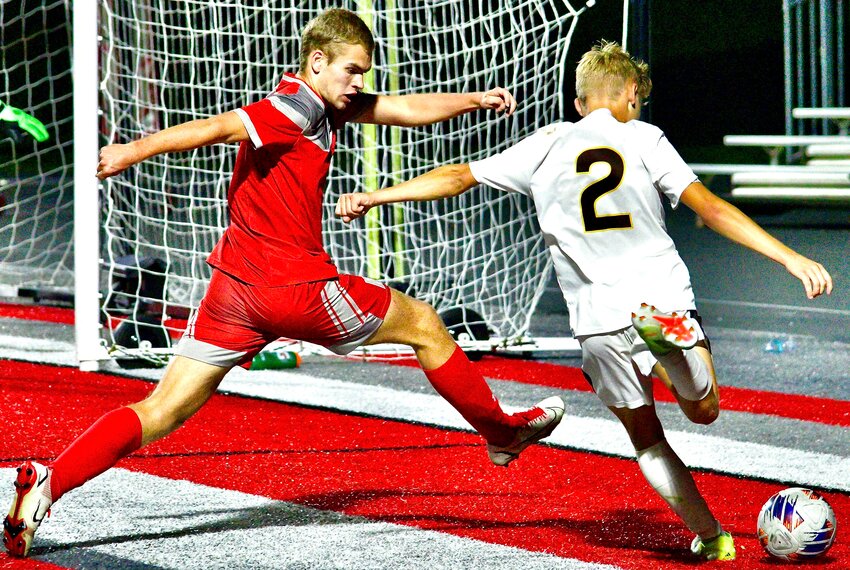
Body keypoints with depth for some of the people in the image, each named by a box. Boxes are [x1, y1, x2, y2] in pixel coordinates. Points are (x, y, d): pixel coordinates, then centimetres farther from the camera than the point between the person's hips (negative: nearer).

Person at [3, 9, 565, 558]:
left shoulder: (329, 104, 16)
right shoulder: (299, 108, -13)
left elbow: (409, 108, 23)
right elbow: (218, 127, -25)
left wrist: (474, 100, 16)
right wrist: (138, 149, -35)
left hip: (234, 286, 9)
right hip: (296, 286, -9)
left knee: (163, 410, 2)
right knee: (424, 324, 13)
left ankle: (46, 482, -14)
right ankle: (502, 431, 31)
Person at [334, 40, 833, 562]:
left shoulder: (548, 145, 12)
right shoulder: (644, 138, 6)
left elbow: (460, 176, 15)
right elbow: (710, 208, -3)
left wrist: (374, 197, 24)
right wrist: (790, 257, -4)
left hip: (600, 319, 2)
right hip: (663, 298, -2)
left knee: (647, 440, 19)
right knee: (705, 410, 16)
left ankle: (712, 537, 9)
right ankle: (670, 344, -17)